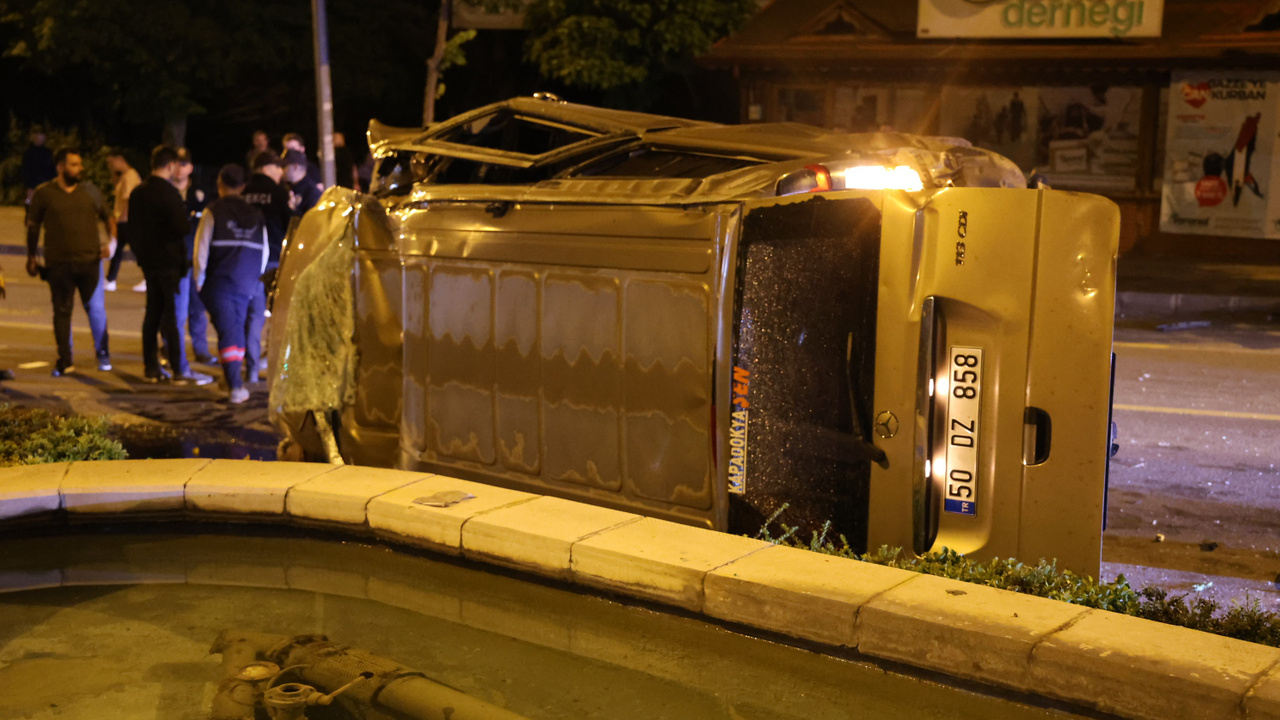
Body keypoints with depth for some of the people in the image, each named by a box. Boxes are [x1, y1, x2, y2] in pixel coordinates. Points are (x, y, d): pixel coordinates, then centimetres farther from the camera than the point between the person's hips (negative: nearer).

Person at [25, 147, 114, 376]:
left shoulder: (90, 190, 7)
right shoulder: (43, 194, 2)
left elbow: (108, 218, 16)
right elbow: (33, 226, 11)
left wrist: (111, 240, -1)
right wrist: (31, 257, 11)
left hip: (90, 260, 1)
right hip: (58, 263, -1)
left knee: (96, 308, 2)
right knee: (62, 311, 4)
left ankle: (102, 354, 20)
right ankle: (65, 362, 12)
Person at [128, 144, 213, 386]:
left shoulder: (137, 192, 9)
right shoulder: (168, 192, -16)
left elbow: (133, 226, 16)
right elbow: (183, 227, -20)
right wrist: (189, 221, 1)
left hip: (148, 260, 8)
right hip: (170, 261, -8)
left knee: (153, 313, 13)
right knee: (173, 315, -5)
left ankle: (150, 368, 16)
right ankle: (180, 371, -2)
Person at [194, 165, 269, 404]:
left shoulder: (213, 211, -3)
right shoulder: (256, 214, 7)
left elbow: (201, 249, -5)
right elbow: (264, 250, 8)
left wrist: (199, 279, 5)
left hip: (219, 283, -3)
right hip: (247, 284, 3)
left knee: (227, 332, -3)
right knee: (240, 329, 16)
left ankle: (235, 385, -11)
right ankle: (234, 378, 23)